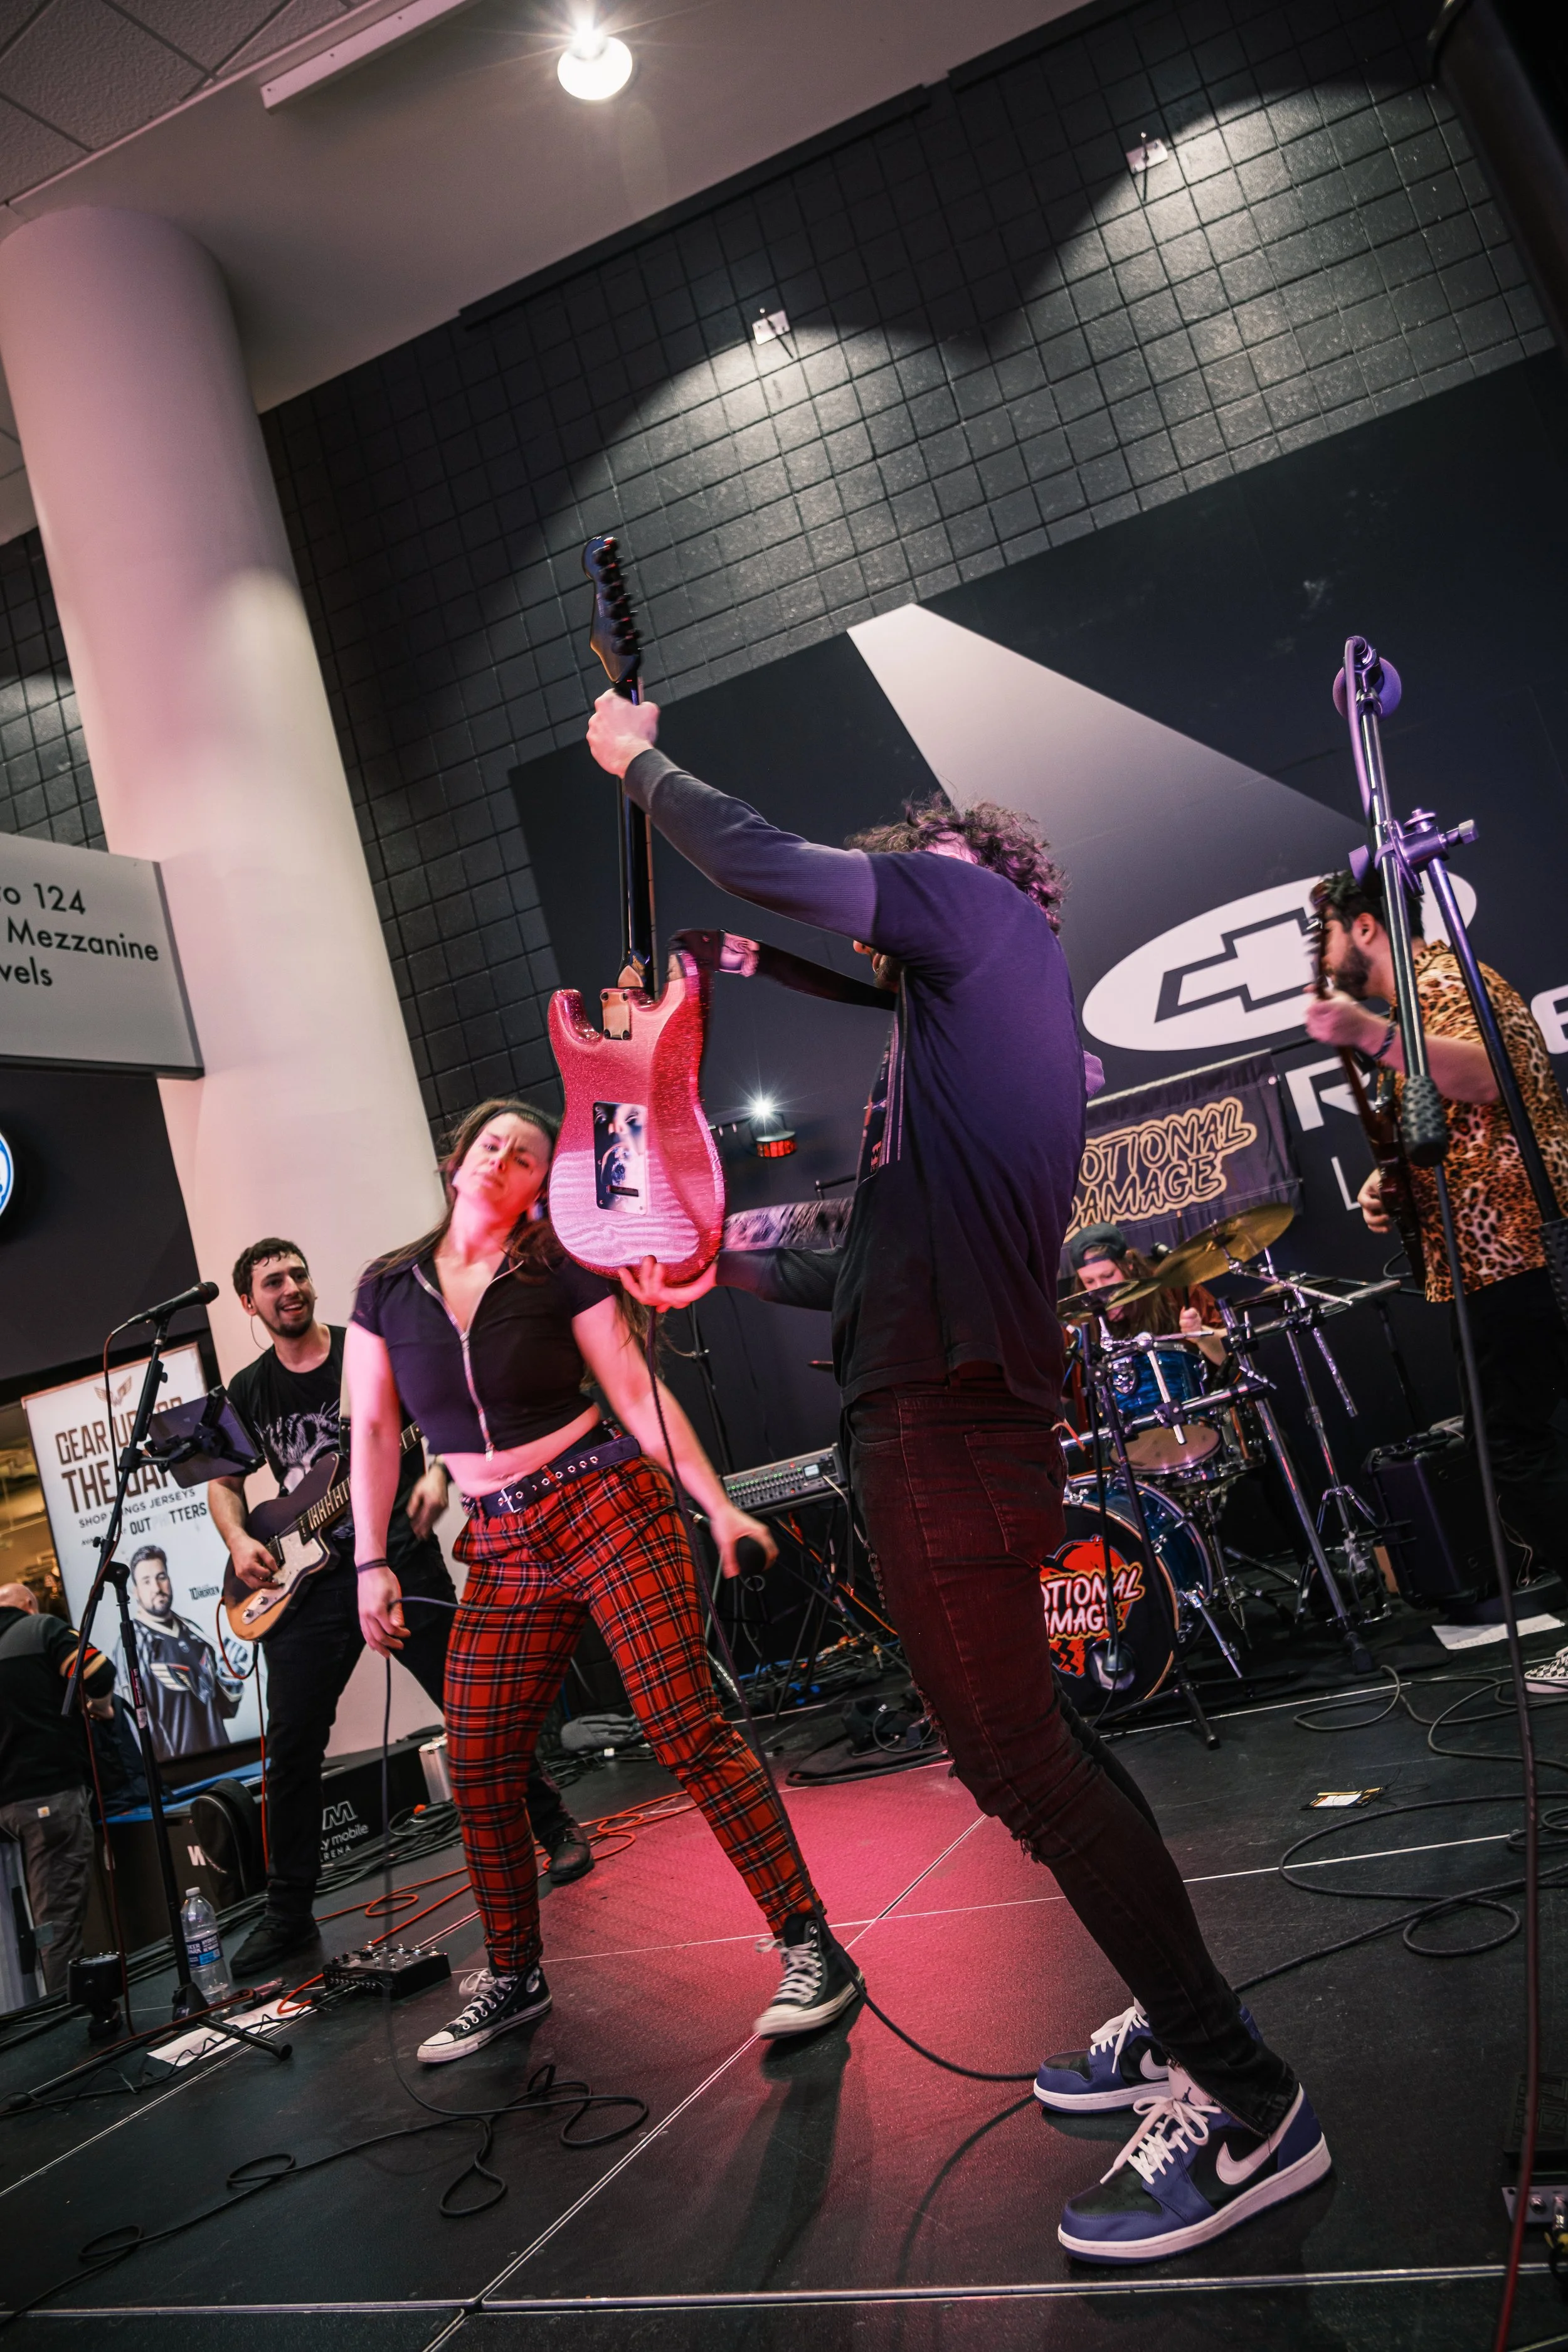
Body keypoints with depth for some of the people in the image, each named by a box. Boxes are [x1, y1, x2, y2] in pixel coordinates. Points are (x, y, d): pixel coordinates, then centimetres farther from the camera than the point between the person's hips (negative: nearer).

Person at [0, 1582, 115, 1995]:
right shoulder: (42, 1629, -2)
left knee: (45, 1912, 14)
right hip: (53, 1789, -6)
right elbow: (99, 1675, -14)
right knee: (60, 1911, -5)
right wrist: (99, 1708, 7)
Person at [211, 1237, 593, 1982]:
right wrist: (240, 1544, -1)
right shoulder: (249, 1390, 9)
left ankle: (557, 1830, 18)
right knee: (292, 1746, 2)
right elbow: (224, 1481, 18)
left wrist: (437, 1474, -20)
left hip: (400, 1557, -3)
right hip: (307, 1578, 3)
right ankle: (289, 1913, 16)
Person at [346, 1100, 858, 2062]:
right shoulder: (388, 1288, 8)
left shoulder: (562, 1272, -1)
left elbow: (639, 1393, -2)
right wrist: (373, 1561, 4)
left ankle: (813, 1947, -1)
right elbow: (374, 1429, 10)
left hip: (608, 1505, -4)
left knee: (688, 1730, -10)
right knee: (478, 1771, 5)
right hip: (503, 1547, 4)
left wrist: (720, 1505, -7)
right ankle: (514, 1979, 27)